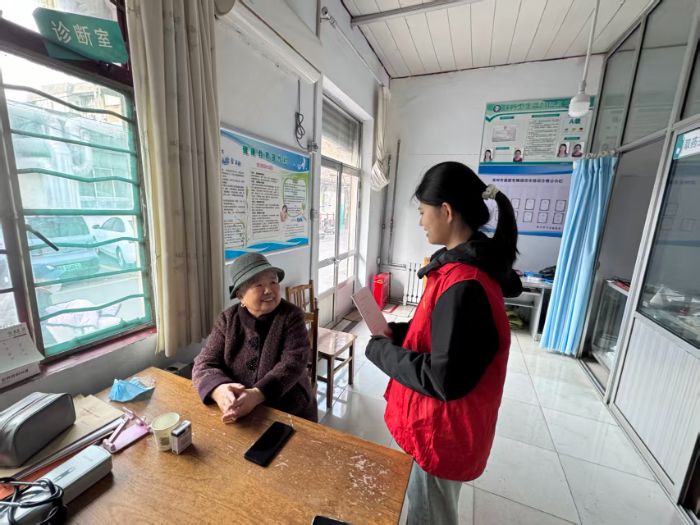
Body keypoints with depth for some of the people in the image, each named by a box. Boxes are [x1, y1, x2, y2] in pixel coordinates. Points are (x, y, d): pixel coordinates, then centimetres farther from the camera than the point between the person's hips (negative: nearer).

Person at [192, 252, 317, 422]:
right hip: (235, 413, 3)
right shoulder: (227, 319, -2)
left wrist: (256, 395, -32)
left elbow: (293, 364, -18)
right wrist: (220, 390, -27)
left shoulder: (292, 315, -9)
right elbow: (204, 364, -6)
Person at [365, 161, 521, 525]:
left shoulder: (464, 284, -32)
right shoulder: (467, 265, 0)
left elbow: (444, 380, -29)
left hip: (442, 428, -8)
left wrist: (381, 350, -18)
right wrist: (396, 332, -2)